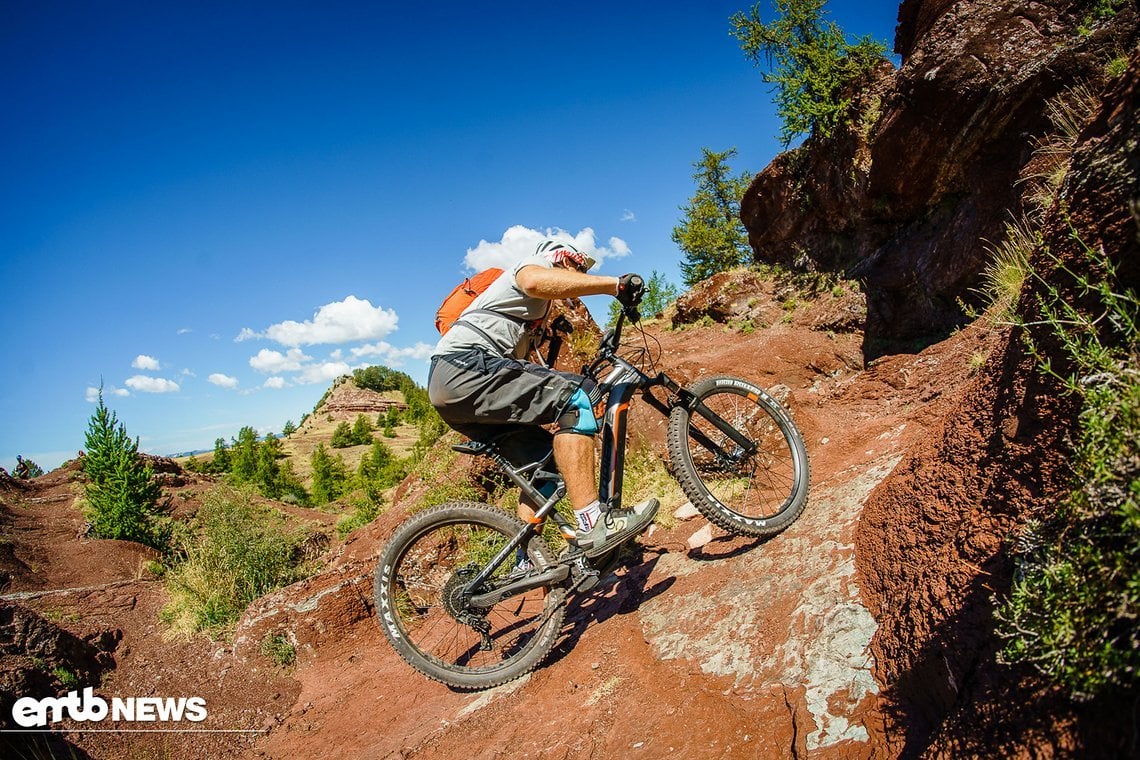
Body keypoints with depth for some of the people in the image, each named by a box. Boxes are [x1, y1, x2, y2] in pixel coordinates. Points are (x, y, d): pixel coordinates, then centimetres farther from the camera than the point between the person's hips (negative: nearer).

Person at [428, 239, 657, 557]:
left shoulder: (538, 315, 37)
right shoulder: (539, 262, 8)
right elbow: (535, 282, -19)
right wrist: (615, 283, -25)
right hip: (463, 366, -10)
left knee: (543, 461, 12)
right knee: (575, 396, -20)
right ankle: (592, 525, -27)